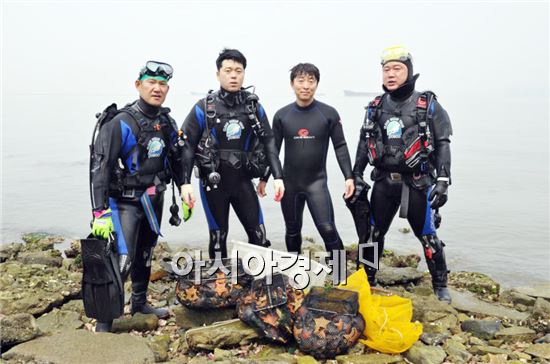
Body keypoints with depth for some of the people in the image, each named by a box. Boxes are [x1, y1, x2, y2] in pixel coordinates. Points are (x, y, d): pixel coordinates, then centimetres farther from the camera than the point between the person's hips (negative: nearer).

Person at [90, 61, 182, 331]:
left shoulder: (168, 124, 4)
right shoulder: (120, 123, -17)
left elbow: (175, 162, 15)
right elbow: (100, 168, -20)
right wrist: (100, 213, -25)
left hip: (154, 200, 7)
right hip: (125, 201, -7)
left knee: (145, 254, 20)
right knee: (123, 260, -15)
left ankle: (139, 302, 39)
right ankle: (104, 321, -3)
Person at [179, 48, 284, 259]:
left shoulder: (255, 107, 3)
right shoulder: (204, 108, -5)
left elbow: (268, 142, 4)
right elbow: (187, 145, -5)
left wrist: (278, 176, -5)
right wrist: (185, 182, -14)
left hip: (242, 180, 2)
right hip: (213, 182, -2)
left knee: (259, 234, 2)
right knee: (218, 236, 7)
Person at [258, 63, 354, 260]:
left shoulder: (329, 113, -4)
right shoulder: (281, 115, 1)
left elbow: (340, 146, -1)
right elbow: (273, 149, 8)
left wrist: (349, 177, -10)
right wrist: (264, 178, 8)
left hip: (317, 182, -2)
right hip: (290, 183, 2)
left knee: (327, 229, -11)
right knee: (292, 230, 14)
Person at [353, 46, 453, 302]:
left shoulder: (428, 105, -4)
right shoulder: (375, 107, 7)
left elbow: (443, 145, -6)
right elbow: (364, 144, 13)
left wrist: (442, 181, -14)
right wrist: (355, 176, 9)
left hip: (417, 183, -3)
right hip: (383, 182, 4)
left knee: (427, 235, 5)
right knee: (373, 232, 11)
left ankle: (440, 285, 23)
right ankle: (366, 279, 27)